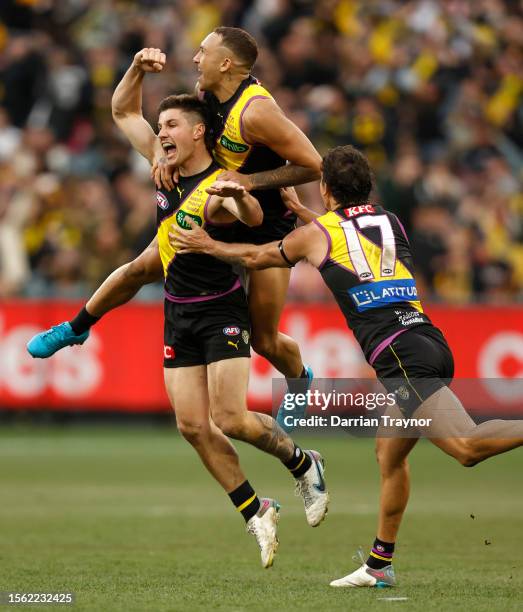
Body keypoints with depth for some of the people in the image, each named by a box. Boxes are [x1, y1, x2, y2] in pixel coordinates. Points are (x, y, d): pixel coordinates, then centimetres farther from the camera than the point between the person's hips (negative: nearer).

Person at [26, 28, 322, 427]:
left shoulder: (256, 112, -31)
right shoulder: (205, 91, -7)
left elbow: (314, 166, -29)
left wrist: (251, 180, -31)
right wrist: (164, 155, -13)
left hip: (266, 226, -7)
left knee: (264, 340, -1)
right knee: (141, 268, 10)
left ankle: (300, 380, 32)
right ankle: (75, 329, 33)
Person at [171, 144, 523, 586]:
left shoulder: (316, 234, 8)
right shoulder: (390, 222, 22)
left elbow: (256, 257, 27)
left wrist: (206, 245, 43)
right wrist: (299, 209, 58)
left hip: (400, 354, -7)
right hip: (428, 339, 7)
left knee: (466, 445, -23)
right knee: (390, 453, 20)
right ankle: (380, 565, 24)